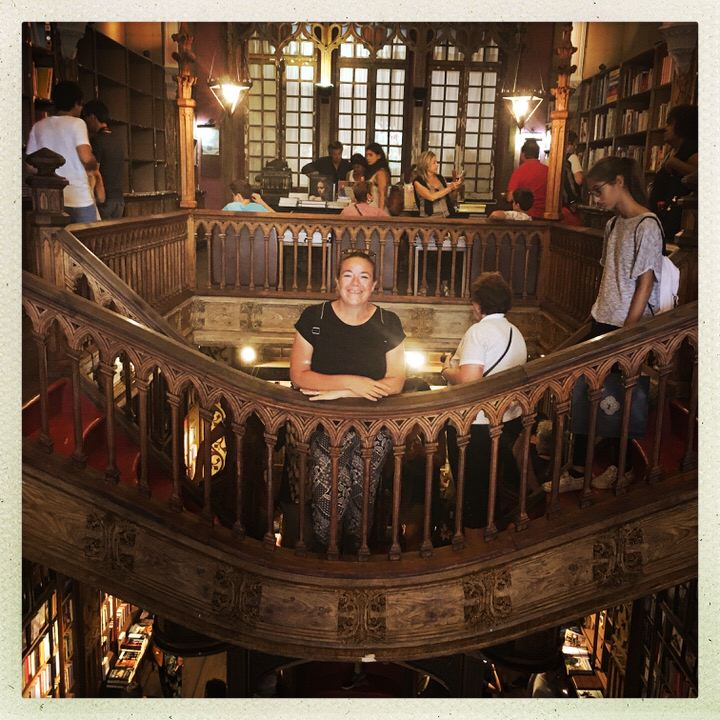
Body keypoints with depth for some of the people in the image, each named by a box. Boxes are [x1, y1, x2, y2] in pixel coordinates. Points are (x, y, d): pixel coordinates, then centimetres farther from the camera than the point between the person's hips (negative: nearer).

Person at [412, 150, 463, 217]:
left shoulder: (440, 178, 13)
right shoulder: (418, 182, -3)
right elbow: (431, 197, -18)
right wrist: (450, 188, -13)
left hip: (446, 217, 4)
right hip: (429, 218, -4)